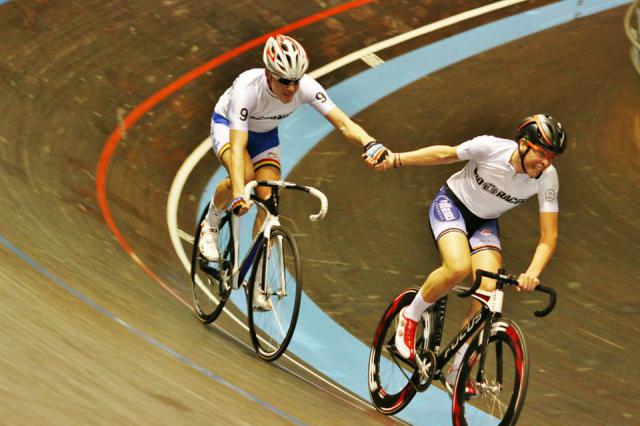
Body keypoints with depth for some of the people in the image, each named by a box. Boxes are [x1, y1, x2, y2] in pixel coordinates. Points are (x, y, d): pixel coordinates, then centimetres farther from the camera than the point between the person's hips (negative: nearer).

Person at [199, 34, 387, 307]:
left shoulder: (306, 88, -32)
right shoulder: (248, 88, -42)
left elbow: (343, 123, -38)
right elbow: (238, 146, -48)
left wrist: (369, 143, -59)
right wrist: (238, 194, -61)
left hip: (265, 133, 4)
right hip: (227, 124, -4)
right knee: (245, 176, -33)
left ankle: (257, 281, 1)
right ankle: (210, 224, -3)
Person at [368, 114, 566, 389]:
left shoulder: (547, 177, -22)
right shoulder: (491, 148, -29)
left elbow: (549, 237, -21)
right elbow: (446, 154, -11)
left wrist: (532, 273, -38)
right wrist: (396, 159, -14)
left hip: (485, 222, 3)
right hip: (452, 204, -3)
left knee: (489, 290, -19)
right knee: (458, 267, -33)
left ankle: (457, 371, -2)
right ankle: (410, 316, -5)